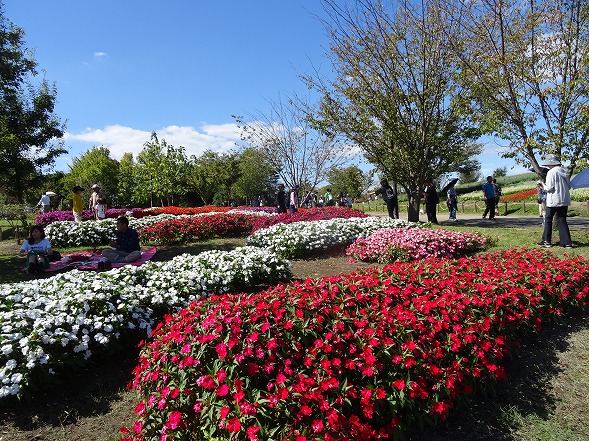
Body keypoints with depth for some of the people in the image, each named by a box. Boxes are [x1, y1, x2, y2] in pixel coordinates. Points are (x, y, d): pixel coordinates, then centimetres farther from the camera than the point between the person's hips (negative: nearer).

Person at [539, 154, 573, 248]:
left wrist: (543, 186, 2)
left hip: (554, 201, -7)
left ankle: (547, 241, 9)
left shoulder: (551, 172, -14)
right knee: (562, 220, 11)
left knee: (548, 219, 6)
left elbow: (549, 188, -17)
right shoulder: (565, 172, 9)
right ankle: (566, 242, 8)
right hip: (565, 200, 7)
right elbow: (569, 186, 15)